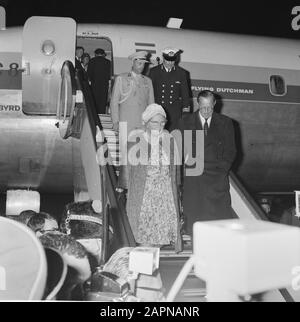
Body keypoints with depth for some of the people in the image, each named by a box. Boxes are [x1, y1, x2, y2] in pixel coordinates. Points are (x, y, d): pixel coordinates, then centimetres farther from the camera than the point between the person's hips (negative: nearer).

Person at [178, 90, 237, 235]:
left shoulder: (225, 123, 12)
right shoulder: (185, 122, 11)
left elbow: (230, 151, 12)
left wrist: (221, 170, 0)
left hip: (218, 179, 0)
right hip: (193, 177, 0)